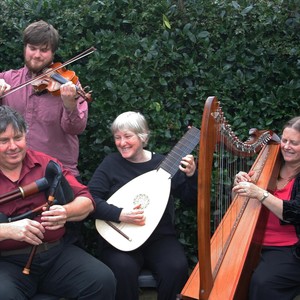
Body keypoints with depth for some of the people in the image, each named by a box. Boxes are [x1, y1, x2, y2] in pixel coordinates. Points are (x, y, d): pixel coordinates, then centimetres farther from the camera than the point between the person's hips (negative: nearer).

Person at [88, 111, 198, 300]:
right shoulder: (111, 163, 1)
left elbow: (191, 199, 6)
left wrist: (191, 175, -13)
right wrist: (119, 214, -23)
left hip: (160, 237, 1)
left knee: (176, 267, -27)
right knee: (123, 268, -32)